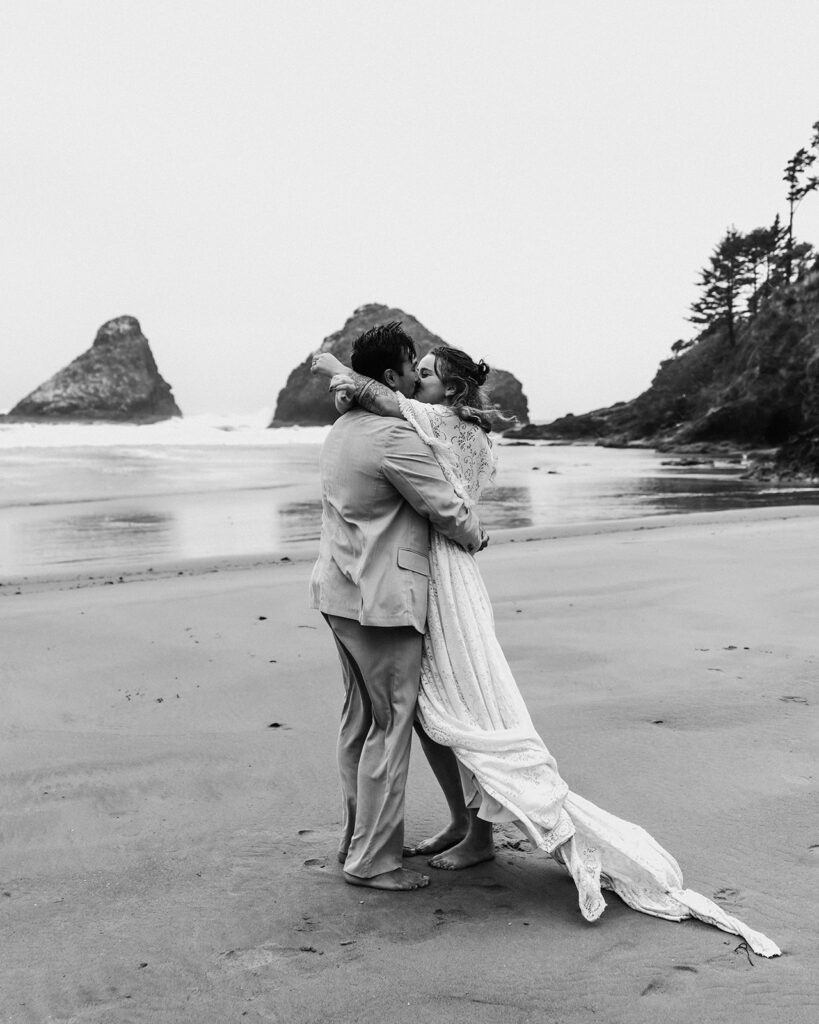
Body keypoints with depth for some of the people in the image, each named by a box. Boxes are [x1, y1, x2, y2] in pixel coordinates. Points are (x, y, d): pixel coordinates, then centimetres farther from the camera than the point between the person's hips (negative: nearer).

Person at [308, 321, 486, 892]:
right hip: (383, 600, -10)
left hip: (340, 591, 10)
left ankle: (357, 838, 29)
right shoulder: (395, 439, -18)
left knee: (360, 718, 18)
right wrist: (477, 537, 7)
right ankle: (372, 861, 9)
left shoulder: (344, 428, 12)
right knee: (391, 726, -1)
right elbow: (449, 511, -14)